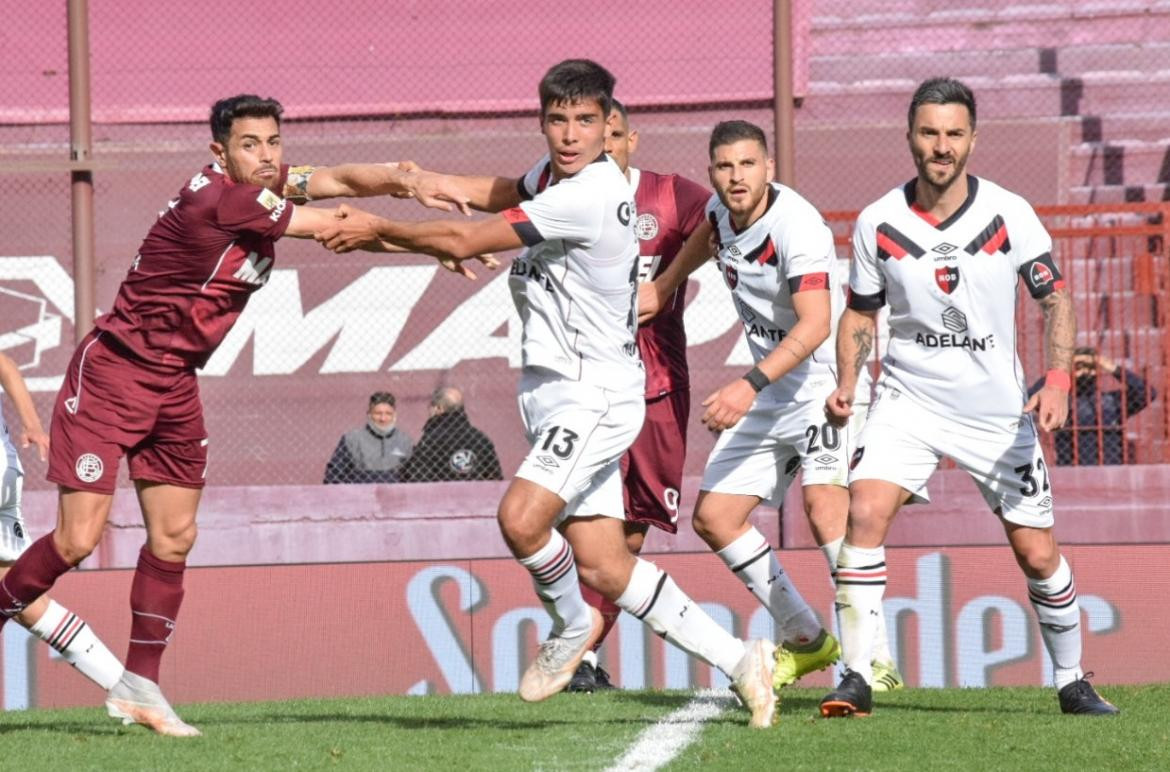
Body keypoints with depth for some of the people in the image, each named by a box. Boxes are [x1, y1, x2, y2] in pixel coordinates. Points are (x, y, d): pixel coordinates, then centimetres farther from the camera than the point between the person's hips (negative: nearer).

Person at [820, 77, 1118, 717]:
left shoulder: (1009, 215, -8)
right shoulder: (877, 222, -4)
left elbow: (1056, 301, -1)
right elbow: (860, 312, 9)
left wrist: (1057, 381, -16)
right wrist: (846, 384, -6)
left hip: (998, 410, 0)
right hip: (908, 399, 0)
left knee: (1037, 553, 3)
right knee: (865, 512, -22)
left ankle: (1072, 682, 24)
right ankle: (855, 679, -19)